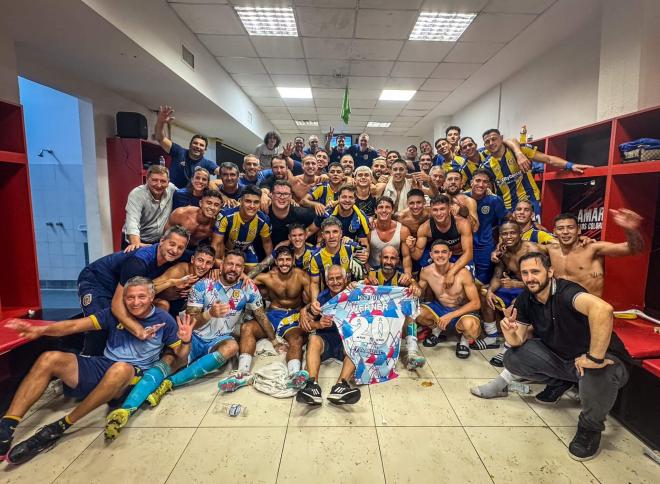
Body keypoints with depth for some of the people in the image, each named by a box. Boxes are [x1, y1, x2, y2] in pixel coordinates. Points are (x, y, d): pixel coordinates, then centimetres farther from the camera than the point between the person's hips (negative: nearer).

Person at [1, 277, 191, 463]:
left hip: (134, 377, -4)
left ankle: (59, 427, -24)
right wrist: (41, 330, -18)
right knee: (49, 359, -12)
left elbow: (180, 355, 1)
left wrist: (185, 341, -23)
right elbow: (75, 325, 0)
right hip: (103, 367, 5)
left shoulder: (164, 320, -2)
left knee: (121, 369, -40)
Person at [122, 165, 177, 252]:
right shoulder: (136, 194, -21)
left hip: (159, 241, 3)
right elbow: (132, 221, -33)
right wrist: (136, 244, -51)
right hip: (139, 240, -3)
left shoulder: (171, 188, -10)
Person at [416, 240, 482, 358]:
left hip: (462, 310, -3)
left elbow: (476, 303, -20)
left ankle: (464, 339, 2)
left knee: (470, 325, -38)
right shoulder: (426, 272, -12)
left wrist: (450, 316, -27)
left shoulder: (462, 273, -23)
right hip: (439, 308, 4)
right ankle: (437, 329, 9)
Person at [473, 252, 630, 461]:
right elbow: (518, 341, -3)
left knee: (598, 375, -38)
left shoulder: (565, 291, -27)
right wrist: (509, 331, -27)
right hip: (560, 356, 6)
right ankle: (560, 382, 19)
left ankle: (590, 427, -6)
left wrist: (595, 358, -43)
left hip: (603, 357, -6)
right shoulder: (525, 299, -6)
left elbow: (602, 308, -50)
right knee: (512, 357, -9)